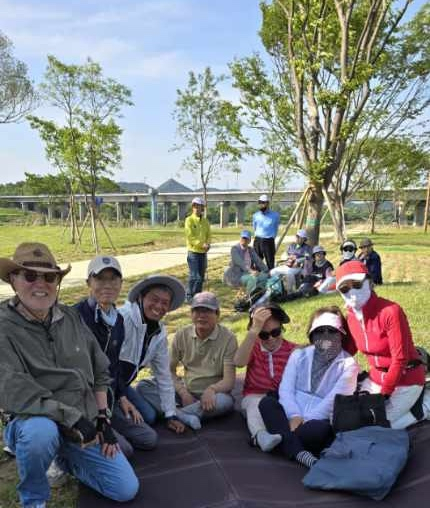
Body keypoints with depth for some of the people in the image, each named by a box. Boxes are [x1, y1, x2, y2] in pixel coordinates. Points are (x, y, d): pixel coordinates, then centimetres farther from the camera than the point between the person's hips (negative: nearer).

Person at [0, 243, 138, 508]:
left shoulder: (71, 318, 1)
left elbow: (100, 371, 8)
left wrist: (103, 419, 2)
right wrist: (72, 417, -25)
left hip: (86, 425, 5)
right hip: (35, 422, -4)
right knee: (41, 433, -40)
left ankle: (67, 460, 27)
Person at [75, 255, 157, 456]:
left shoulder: (118, 319, 5)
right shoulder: (77, 316, -21)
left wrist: (123, 397, 10)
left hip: (107, 398, 8)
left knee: (149, 439, 6)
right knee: (123, 449, -14)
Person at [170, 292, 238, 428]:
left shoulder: (228, 338, -10)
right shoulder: (182, 335, -1)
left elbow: (229, 381, -13)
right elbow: (170, 370, 2)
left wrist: (212, 389, -34)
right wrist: (184, 394, -15)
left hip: (213, 395, -2)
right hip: (186, 392, 3)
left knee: (225, 401, -37)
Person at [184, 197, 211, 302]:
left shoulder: (205, 221, 11)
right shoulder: (189, 220, -5)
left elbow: (208, 235, 13)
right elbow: (190, 236, -12)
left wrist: (208, 244, -8)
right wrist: (202, 244, -18)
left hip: (203, 253, 5)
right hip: (193, 252, -5)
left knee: (201, 276, 10)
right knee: (194, 276, -8)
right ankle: (189, 296, 4)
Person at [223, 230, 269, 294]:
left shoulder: (250, 250, 12)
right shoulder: (234, 249, -9)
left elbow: (258, 261, 1)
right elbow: (240, 262, -25)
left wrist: (267, 271, -16)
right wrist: (250, 271, -41)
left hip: (247, 274, 7)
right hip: (235, 276, -7)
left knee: (265, 276, -10)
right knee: (252, 278, -32)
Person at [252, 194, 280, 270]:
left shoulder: (275, 215, -3)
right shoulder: (255, 215, 4)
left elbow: (276, 228, 12)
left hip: (269, 241, -2)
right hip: (257, 241, 3)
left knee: (270, 264, -1)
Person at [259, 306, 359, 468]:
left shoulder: (348, 365, 3)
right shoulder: (299, 355, 13)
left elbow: (333, 400, -10)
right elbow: (285, 389, 1)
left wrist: (305, 420, -20)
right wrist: (294, 416, -17)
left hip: (319, 421, -3)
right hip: (293, 417, 4)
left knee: (321, 429, -37)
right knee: (267, 402, -27)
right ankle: (301, 454, -40)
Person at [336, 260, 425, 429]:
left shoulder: (391, 311, -24)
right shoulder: (351, 316, -3)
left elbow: (400, 359, -22)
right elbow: (349, 349, 7)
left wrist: (384, 394, -18)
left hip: (406, 380, -7)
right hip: (376, 378, 7)